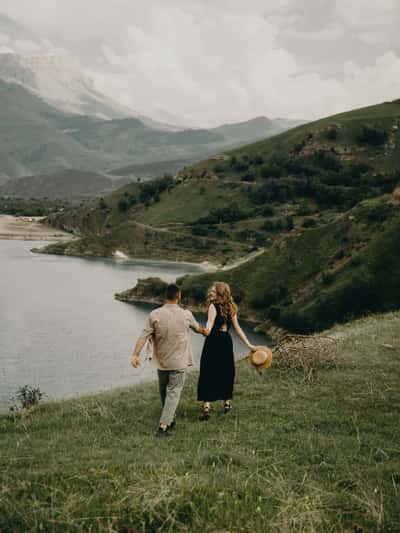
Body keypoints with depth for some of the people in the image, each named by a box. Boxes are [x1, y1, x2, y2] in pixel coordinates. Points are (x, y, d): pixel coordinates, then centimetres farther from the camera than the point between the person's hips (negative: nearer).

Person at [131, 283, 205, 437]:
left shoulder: (154, 315, -8)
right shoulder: (186, 315, -4)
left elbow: (144, 336, -15)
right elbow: (197, 328, 16)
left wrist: (135, 354, -17)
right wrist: (205, 332, 38)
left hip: (161, 362, 2)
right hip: (178, 362, -2)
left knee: (164, 392, 19)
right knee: (173, 393, 1)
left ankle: (169, 420, 34)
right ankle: (163, 426, -9)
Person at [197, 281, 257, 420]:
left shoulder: (213, 306, -12)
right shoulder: (231, 308, 8)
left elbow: (208, 329, -23)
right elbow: (238, 329, 8)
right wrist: (249, 345, 13)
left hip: (213, 341, -6)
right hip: (226, 342, 6)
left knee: (208, 374, -3)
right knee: (226, 372, 19)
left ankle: (206, 408, -9)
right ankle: (227, 403, 32)